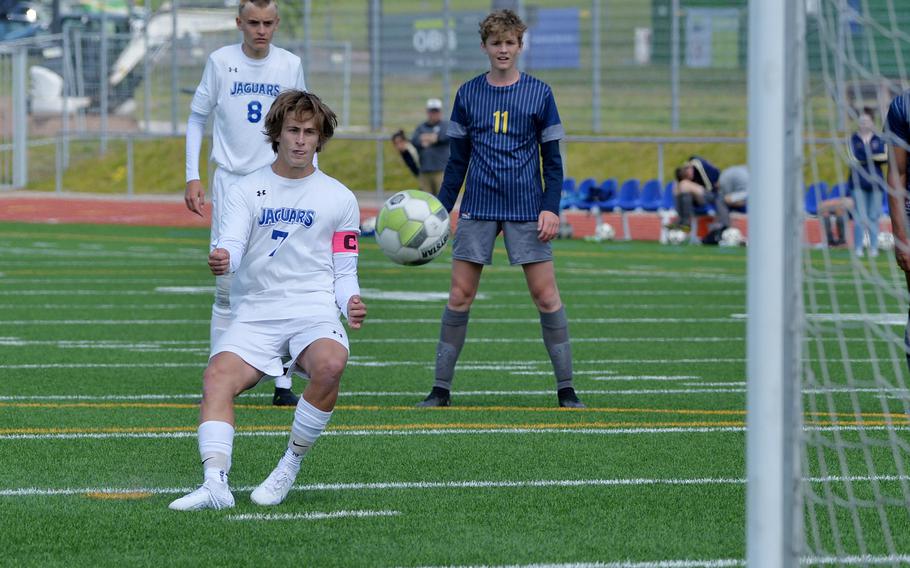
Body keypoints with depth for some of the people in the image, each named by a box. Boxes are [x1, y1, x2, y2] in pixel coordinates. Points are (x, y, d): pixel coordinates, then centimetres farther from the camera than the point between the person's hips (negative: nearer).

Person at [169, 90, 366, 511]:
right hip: (255, 312, 1)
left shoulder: (339, 198, 13)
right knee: (217, 377, -28)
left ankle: (290, 467, -18)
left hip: (314, 309, -1)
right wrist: (222, 259, -30)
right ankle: (215, 482, -40)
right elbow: (230, 245, -4)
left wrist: (350, 302, -10)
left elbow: (345, 272, 13)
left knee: (329, 364, -34)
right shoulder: (245, 190, 12)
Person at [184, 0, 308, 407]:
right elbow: (197, 118, 8)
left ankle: (283, 384, -1)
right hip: (231, 180, -1)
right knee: (227, 285, -4)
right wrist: (192, 177, 0)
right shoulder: (221, 61, 0)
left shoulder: (290, 65, 3)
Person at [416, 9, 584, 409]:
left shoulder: (539, 94, 2)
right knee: (459, 295, -1)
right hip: (477, 207, 2)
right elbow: (458, 159, 13)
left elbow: (552, 159, 4)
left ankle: (566, 388, 2)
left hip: (526, 210, -2)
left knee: (545, 294, -5)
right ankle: (441, 388, 5)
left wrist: (551, 208, -6)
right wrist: (442, 208, 8)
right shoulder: (468, 94, 7)